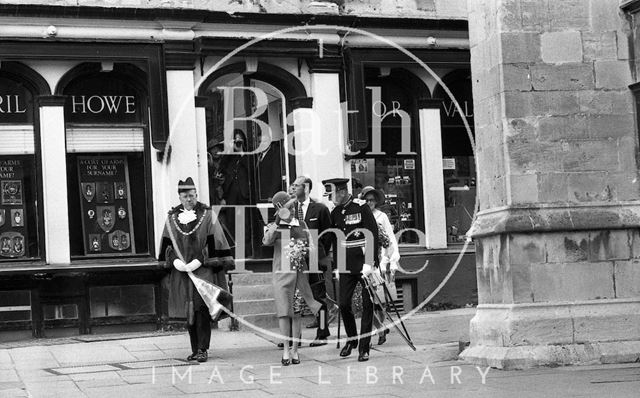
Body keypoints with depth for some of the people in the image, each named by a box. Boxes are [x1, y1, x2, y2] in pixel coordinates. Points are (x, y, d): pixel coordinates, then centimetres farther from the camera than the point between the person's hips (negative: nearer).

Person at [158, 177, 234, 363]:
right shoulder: (172, 217, 10)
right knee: (188, 312, 7)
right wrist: (175, 260, -7)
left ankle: (203, 349, -6)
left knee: (201, 310, -10)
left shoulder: (207, 215, 0)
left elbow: (214, 243, -4)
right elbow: (167, 244, 10)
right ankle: (195, 349, 15)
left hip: (203, 270, -4)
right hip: (181, 271, 4)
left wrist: (199, 261, -14)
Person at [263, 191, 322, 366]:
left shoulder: (301, 225, 10)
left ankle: (295, 350, 8)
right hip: (281, 273, -2)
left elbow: (310, 246, 16)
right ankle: (285, 350, -2)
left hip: (300, 272, 2)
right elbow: (266, 241, -18)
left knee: (296, 312, 4)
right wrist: (278, 222, -26)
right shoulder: (273, 227, 2)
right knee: (284, 311, -6)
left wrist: (304, 250, -6)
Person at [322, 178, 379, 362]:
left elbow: (373, 234, -9)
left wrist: (371, 262, -12)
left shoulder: (361, 207, -8)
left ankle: (364, 347, 5)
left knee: (367, 305, -2)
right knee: (344, 304, 1)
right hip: (346, 266, 5)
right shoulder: (335, 213, 9)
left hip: (364, 264, -5)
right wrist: (337, 265, 12)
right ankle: (351, 340, 23)